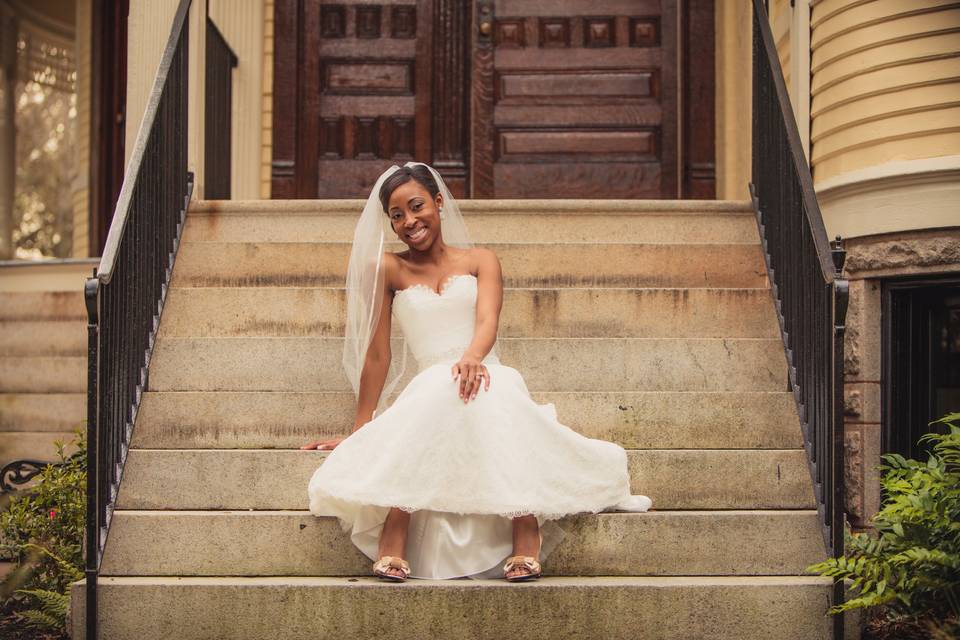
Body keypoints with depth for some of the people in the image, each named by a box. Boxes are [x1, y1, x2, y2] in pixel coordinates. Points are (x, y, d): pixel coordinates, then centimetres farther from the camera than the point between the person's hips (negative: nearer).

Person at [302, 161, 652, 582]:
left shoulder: (479, 261, 15)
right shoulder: (388, 270, 11)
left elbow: (488, 320, -4)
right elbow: (377, 354, 10)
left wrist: (473, 356, -28)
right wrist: (359, 432, 7)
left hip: (488, 378, 1)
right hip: (428, 394, -1)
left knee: (489, 391, -37)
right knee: (442, 388, -39)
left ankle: (525, 535, -48)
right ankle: (392, 544, -46)